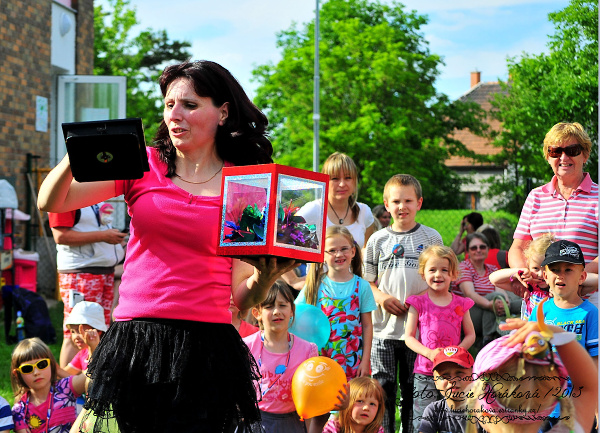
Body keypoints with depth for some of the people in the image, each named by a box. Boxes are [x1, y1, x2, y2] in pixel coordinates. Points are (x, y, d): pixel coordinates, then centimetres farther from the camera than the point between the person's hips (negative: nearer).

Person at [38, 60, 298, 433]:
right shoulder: (143, 165, 8)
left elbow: (242, 297, 3)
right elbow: (51, 202, 3)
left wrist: (266, 275, -17)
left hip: (205, 349, -2)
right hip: (135, 342, 2)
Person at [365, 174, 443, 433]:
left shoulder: (431, 237, 6)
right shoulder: (378, 240, 8)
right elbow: (367, 281, 12)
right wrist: (382, 298, -8)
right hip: (384, 327, 1)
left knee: (412, 389, 5)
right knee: (383, 387, 1)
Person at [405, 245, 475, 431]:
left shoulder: (460, 304, 7)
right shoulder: (419, 303, 2)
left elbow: (470, 335, 10)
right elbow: (409, 337, 1)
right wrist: (429, 353, -15)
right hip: (425, 371, -1)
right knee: (423, 419, -3)